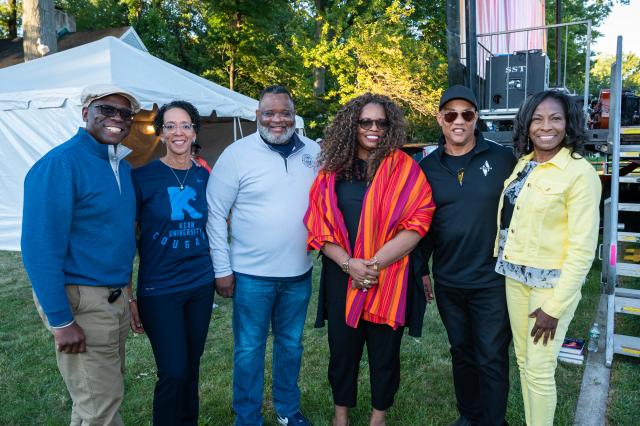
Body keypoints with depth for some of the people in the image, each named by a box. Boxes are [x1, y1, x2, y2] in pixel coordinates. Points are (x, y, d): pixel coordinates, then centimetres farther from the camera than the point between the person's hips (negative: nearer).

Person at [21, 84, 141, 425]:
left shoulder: (121, 164, 9)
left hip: (114, 297, 8)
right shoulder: (60, 164, -17)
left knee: (108, 392, 22)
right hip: (81, 302, -8)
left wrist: (124, 293, 14)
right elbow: (40, 248, -20)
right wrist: (61, 320, -19)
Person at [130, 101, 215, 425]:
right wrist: (127, 297, -7)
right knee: (173, 373, -1)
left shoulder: (204, 176, 4)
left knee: (191, 367, 15)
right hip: (159, 290, -4)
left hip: (201, 285, 4)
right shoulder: (142, 176, -9)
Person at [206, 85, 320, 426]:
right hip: (252, 273, -3)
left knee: (291, 344, 19)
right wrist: (222, 269, -7)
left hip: (299, 272, 4)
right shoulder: (237, 153, -9)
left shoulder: (314, 152, 1)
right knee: (249, 349, 10)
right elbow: (215, 214, -6)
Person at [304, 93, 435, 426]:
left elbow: (416, 223, -10)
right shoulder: (333, 169, 3)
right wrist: (349, 263, -14)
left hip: (389, 277, -1)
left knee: (384, 349, 13)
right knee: (342, 346, 14)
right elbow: (318, 223, -1)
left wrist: (374, 264, -16)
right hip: (341, 275, 2)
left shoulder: (404, 168, -3)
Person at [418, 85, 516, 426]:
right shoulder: (427, 167, 1)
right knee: (461, 353, 19)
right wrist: (420, 269, 9)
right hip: (447, 282, 3)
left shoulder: (502, 159, -6)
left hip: (492, 282, -3)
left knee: (491, 358, 8)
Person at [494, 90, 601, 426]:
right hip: (514, 276, 6)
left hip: (551, 283, -6)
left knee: (539, 370, 3)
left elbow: (582, 247, -16)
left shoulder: (580, 173, -14)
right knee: (524, 361, 17)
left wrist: (555, 306, -17)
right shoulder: (523, 163, 5)